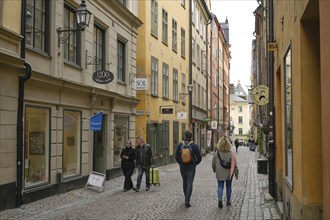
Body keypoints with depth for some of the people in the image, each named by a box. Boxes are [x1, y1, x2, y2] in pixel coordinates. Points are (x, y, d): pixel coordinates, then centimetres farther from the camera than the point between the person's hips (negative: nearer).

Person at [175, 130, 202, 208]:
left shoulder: (179, 145, -4)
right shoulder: (194, 146, -10)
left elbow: (176, 157, -1)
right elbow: (199, 157, -6)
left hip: (182, 167, 3)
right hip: (191, 168, -3)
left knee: (185, 183, 19)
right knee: (189, 184, 0)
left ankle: (186, 198, 32)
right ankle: (187, 201, -8)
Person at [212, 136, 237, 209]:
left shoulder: (216, 154, -9)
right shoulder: (231, 153, -12)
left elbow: (213, 163, 1)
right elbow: (234, 164, -15)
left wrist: (214, 170, 18)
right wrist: (231, 173, -6)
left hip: (220, 174, 0)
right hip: (229, 173, 0)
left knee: (220, 186, 8)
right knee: (228, 187, 16)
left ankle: (220, 199, -14)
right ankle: (228, 201, 25)